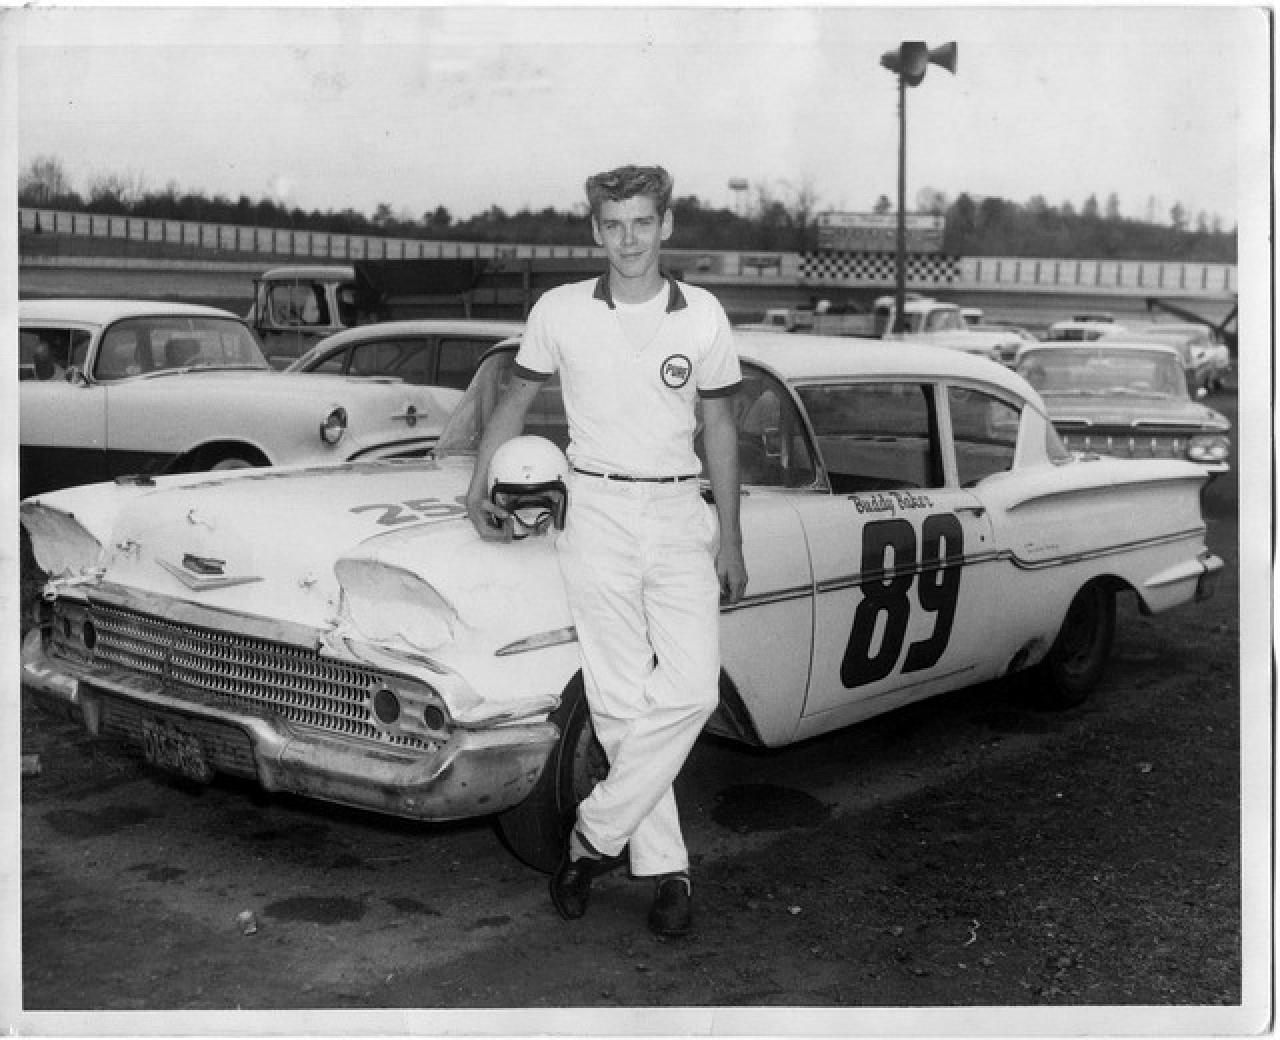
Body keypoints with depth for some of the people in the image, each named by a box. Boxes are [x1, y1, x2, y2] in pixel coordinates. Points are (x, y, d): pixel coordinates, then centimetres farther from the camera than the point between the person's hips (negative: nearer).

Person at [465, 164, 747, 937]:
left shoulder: (704, 315, 2)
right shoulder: (560, 312, 1)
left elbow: (720, 429, 9)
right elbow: (516, 401, 15)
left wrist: (730, 541, 7)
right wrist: (480, 488, 6)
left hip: (681, 512, 1)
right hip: (597, 510, -1)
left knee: (691, 691, -12)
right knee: (621, 702, -2)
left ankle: (593, 836, 3)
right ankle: (666, 867, 10)